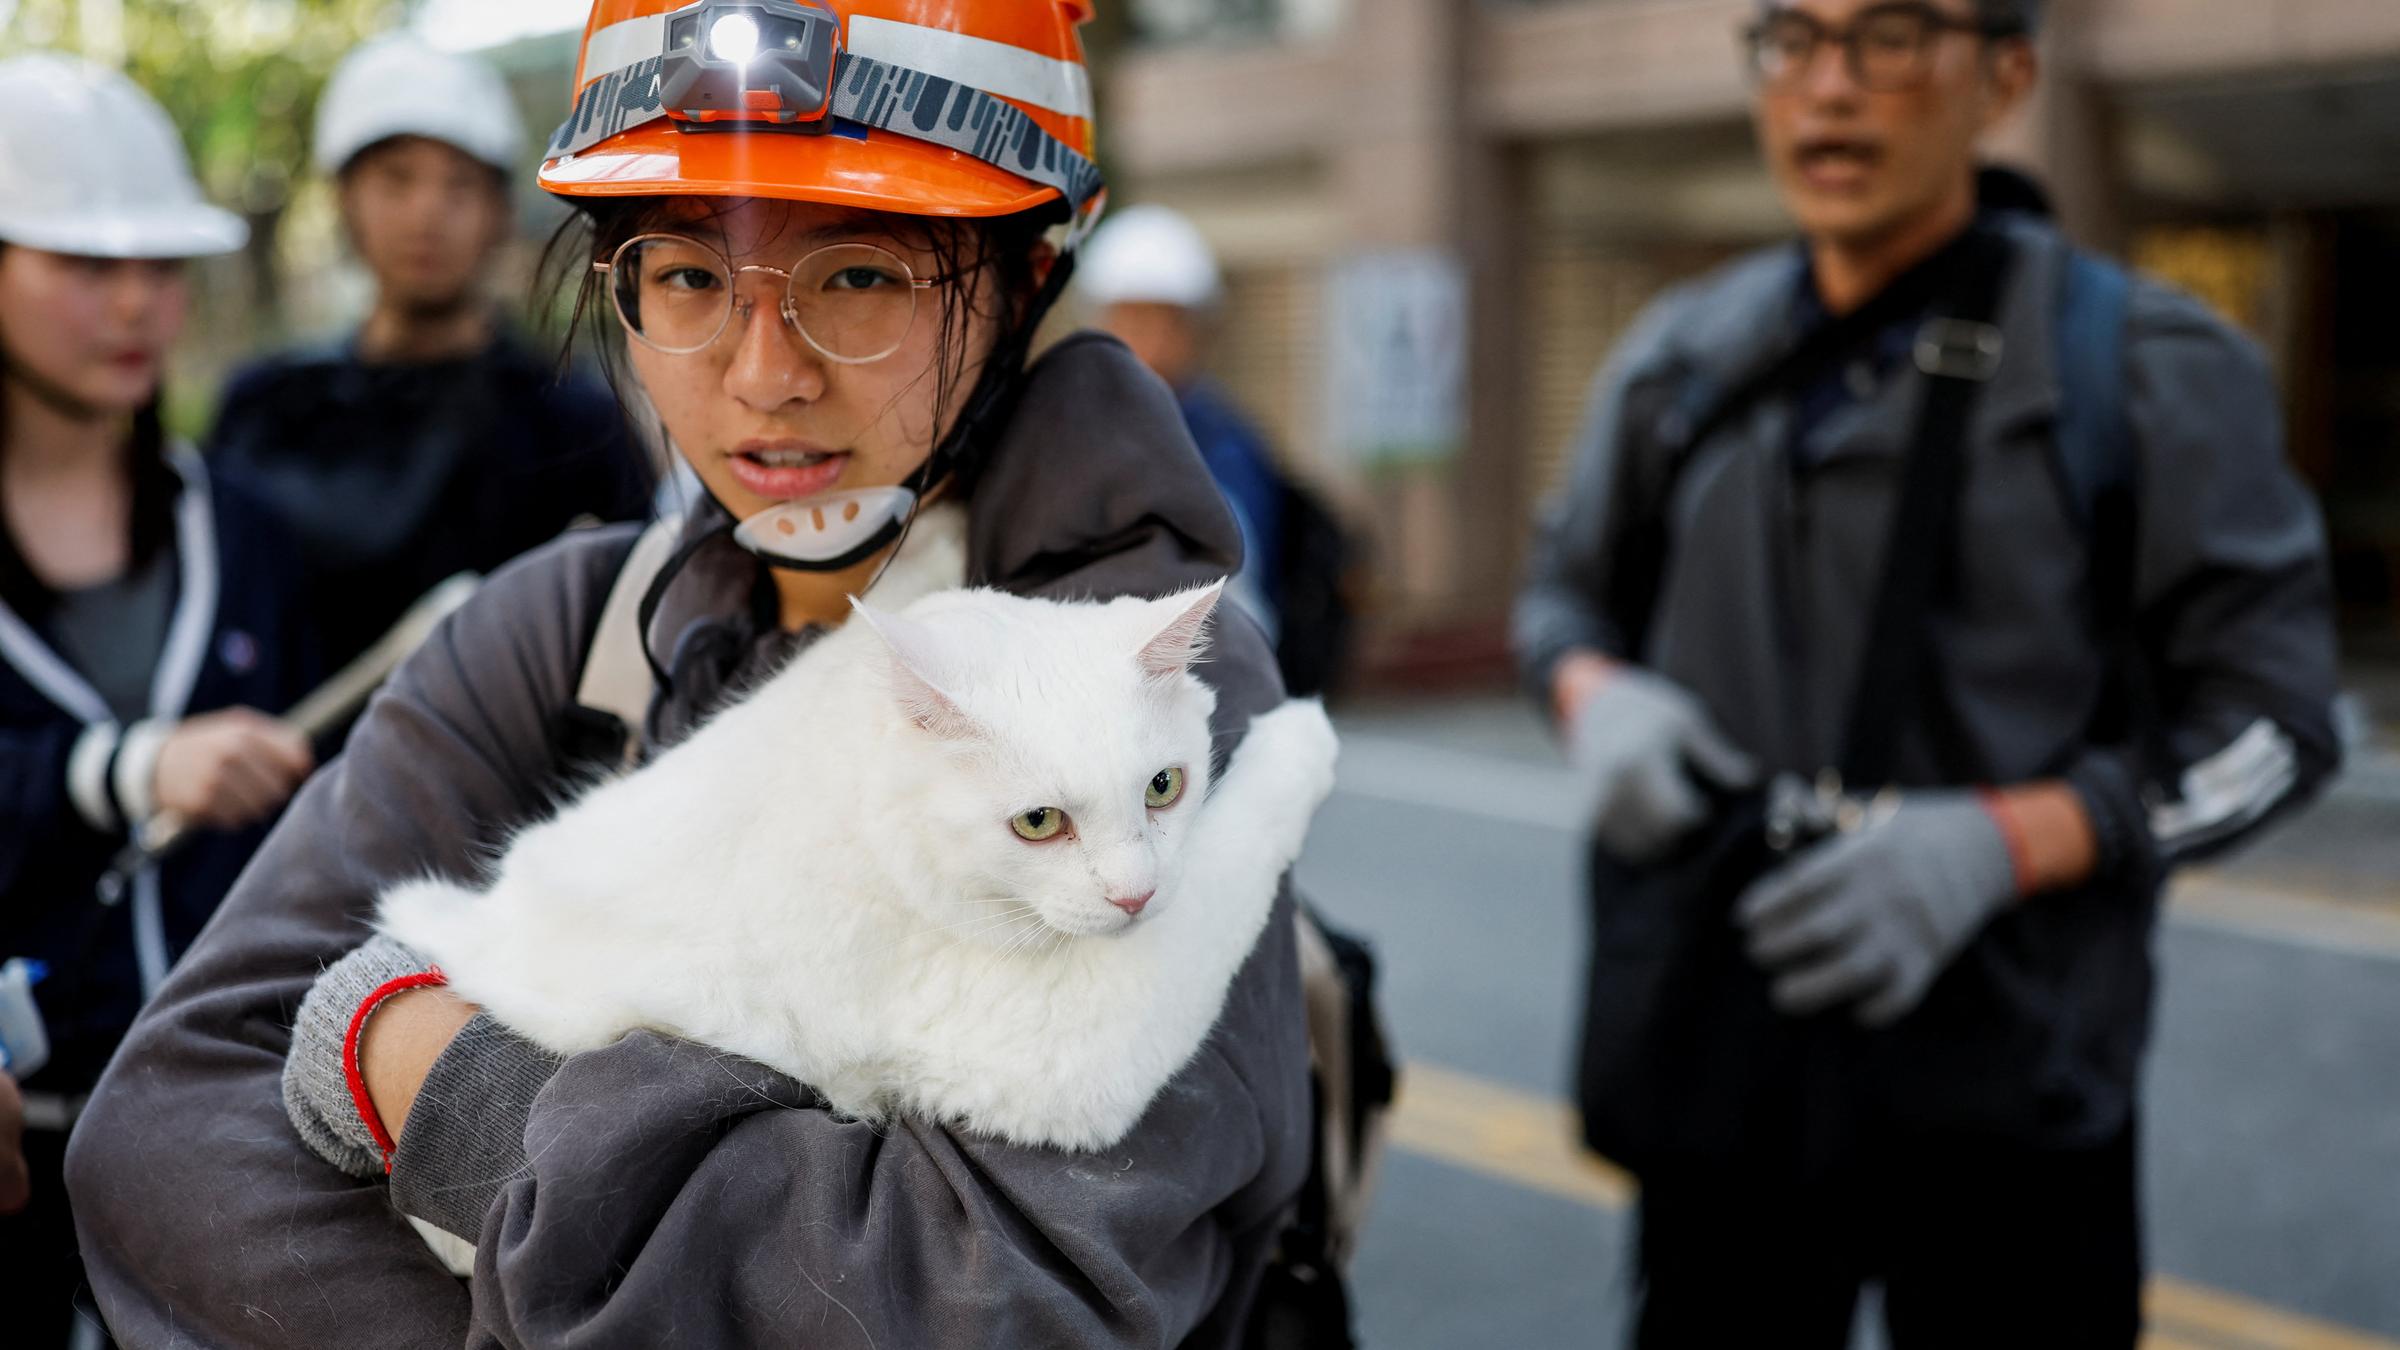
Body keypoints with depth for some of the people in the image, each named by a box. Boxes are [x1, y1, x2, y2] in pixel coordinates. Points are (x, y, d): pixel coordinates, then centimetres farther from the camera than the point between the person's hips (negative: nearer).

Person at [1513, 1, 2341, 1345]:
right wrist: (1597, 701, -5)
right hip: (1714, 1067, 3)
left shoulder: (2146, 372, -5)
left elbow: (2270, 717, -6)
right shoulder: (1682, 361, 7)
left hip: (2005, 1096, -3)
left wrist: (1994, 845, -21)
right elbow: (1566, 597, 19)